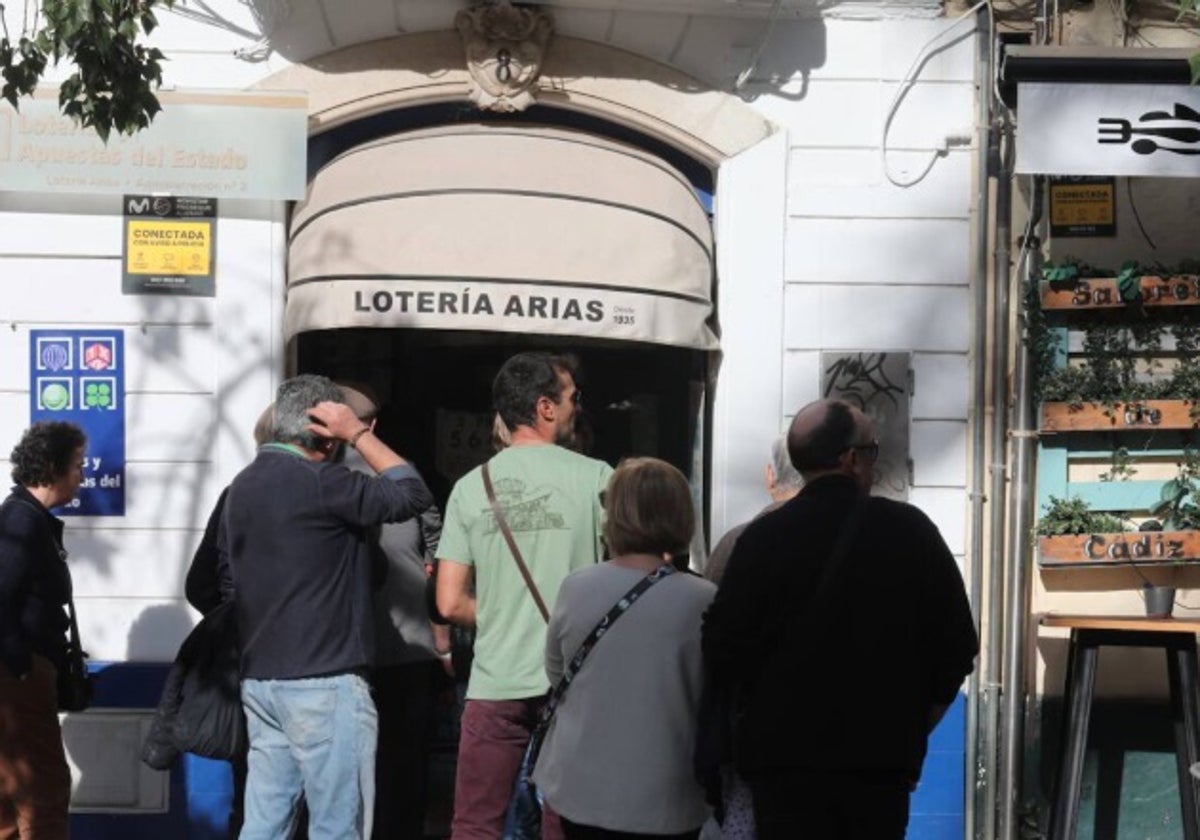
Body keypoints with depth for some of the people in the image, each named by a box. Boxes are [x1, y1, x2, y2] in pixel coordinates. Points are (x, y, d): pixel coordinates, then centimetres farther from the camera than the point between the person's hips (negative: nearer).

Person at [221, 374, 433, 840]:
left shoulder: (242, 487, 13)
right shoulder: (319, 483, -14)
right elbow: (414, 494, -8)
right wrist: (359, 433, -2)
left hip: (260, 680, 8)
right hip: (323, 683, -8)